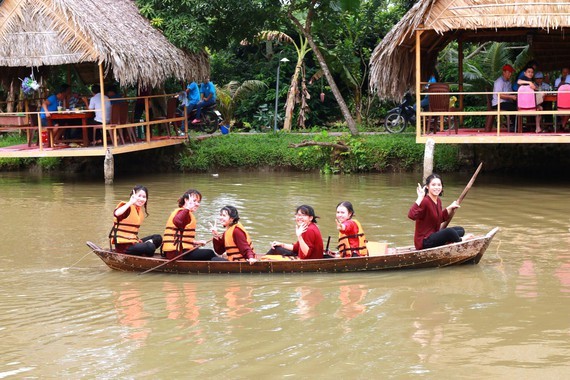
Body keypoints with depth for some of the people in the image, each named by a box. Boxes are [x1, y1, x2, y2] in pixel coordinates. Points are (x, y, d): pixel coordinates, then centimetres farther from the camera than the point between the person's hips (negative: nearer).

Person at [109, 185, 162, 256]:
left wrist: (138, 240, 7)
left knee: (158, 238, 7)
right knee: (150, 247, -26)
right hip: (123, 245, -9)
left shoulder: (140, 210, 16)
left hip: (133, 242, 9)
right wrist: (130, 202, -32)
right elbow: (116, 213, -35)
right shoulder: (128, 208, -11)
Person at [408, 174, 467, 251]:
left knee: (461, 230, 12)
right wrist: (420, 198, -38)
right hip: (423, 241, -10)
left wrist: (450, 208, 14)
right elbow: (411, 215, -40)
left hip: (434, 235, 10)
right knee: (449, 231, -28)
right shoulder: (425, 201, -21)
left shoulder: (438, 201, 7)